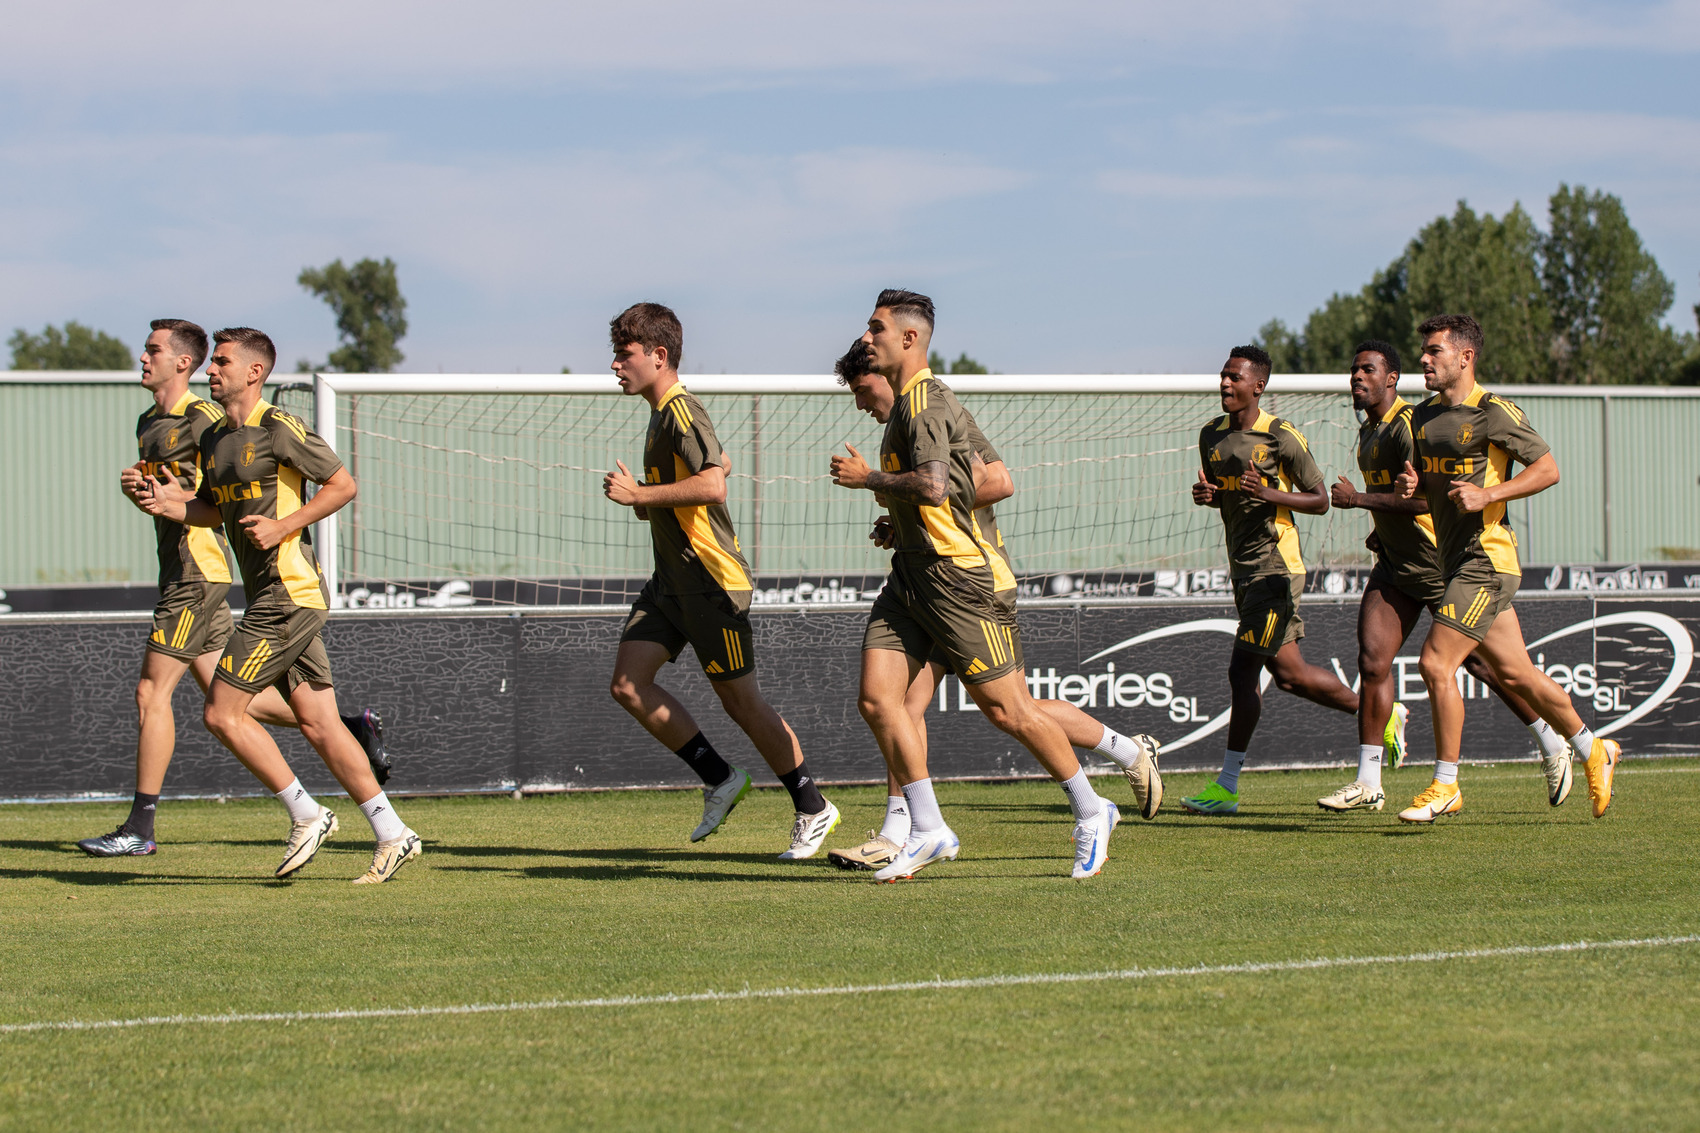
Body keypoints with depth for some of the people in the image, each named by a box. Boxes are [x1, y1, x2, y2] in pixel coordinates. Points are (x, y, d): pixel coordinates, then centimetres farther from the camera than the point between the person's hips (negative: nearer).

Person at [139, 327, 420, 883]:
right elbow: (211, 509, 26)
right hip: (270, 597, 9)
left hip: (289, 593, -9)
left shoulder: (278, 429, -11)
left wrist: (282, 526, -16)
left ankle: (306, 816, 0)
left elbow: (343, 485, -10)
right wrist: (172, 504, 5)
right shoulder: (214, 440, 16)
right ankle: (391, 835, 6)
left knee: (222, 712, -8)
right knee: (318, 724, 6)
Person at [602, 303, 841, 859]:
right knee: (628, 685, -1)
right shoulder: (664, 412, 15)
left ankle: (813, 809, 9)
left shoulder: (682, 411, -16)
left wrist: (641, 494, -23)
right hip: (672, 579, 10)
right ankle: (719, 779, 9)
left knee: (740, 699, -3)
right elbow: (720, 459, 31)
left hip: (711, 579, -10)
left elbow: (713, 483, -30)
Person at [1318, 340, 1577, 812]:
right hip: (1395, 565, 8)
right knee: (1372, 662, -5)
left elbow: (1425, 498, -28)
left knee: (1483, 662, 3)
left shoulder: (1410, 426, -18)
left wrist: (1358, 499, -24)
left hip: (1439, 565, -8)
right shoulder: (1368, 432, 12)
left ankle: (1552, 747, 22)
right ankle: (1368, 783, -4)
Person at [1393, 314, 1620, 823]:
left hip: (1486, 558, -8)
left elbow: (1548, 468, -10)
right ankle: (1593, 751, 29)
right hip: (1456, 563, 8)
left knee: (1436, 663, -15)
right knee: (1514, 673, 13)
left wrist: (1488, 494, -19)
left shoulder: (1494, 413, -11)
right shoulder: (1423, 417, 13)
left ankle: (1445, 786, -6)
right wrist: (1411, 484, 2)